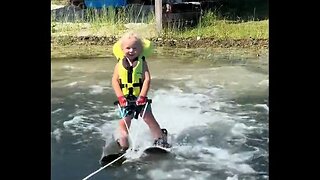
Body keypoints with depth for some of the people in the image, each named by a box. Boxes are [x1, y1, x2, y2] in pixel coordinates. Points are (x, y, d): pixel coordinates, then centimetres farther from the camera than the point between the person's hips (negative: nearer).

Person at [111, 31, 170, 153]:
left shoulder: (142, 63, 0)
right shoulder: (120, 64, 3)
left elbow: (147, 79, -8)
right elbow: (115, 81, -2)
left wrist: (142, 96, -17)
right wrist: (120, 97, -14)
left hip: (140, 97, -1)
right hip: (125, 98, 1)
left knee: (148, 118, -5)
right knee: (124, 121, -2)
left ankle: (161, 140, 5)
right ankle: (123, 146, 8)